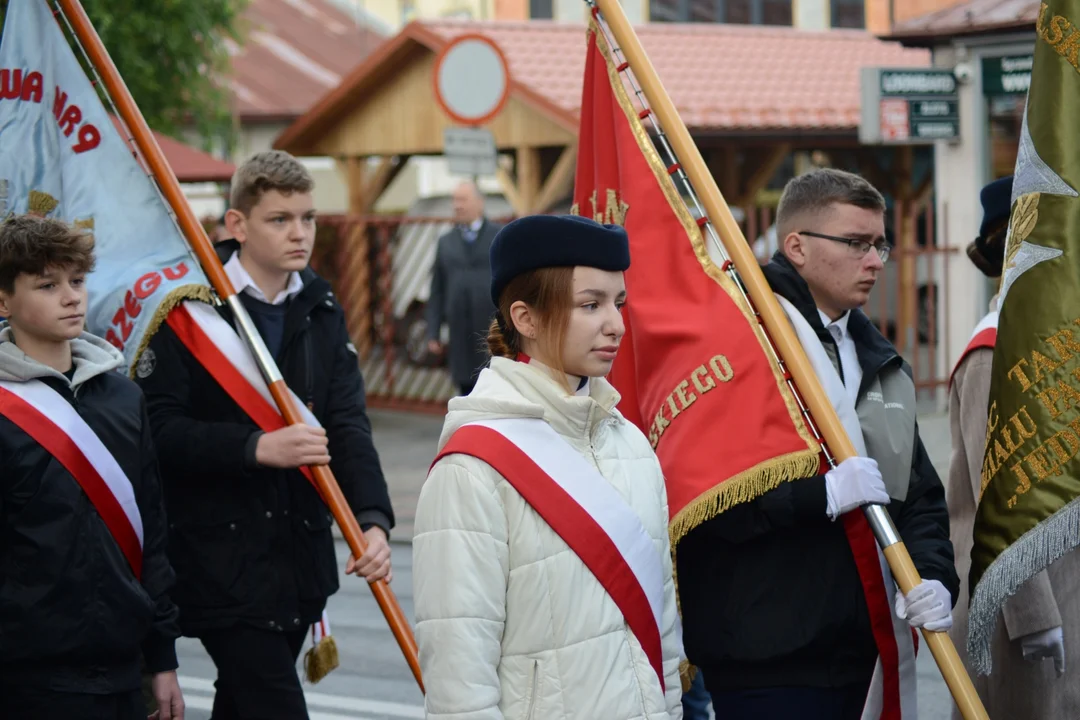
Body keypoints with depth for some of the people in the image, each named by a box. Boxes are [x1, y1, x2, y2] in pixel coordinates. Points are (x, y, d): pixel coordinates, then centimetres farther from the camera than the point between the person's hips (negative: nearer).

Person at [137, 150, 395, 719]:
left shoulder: (322, 311, 9)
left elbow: (348, 424, -1)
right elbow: (160, 428, -16)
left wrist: (373, 517, -17)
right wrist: (256, 448, -26)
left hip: (300, 556, 6)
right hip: (220, 554, -6)